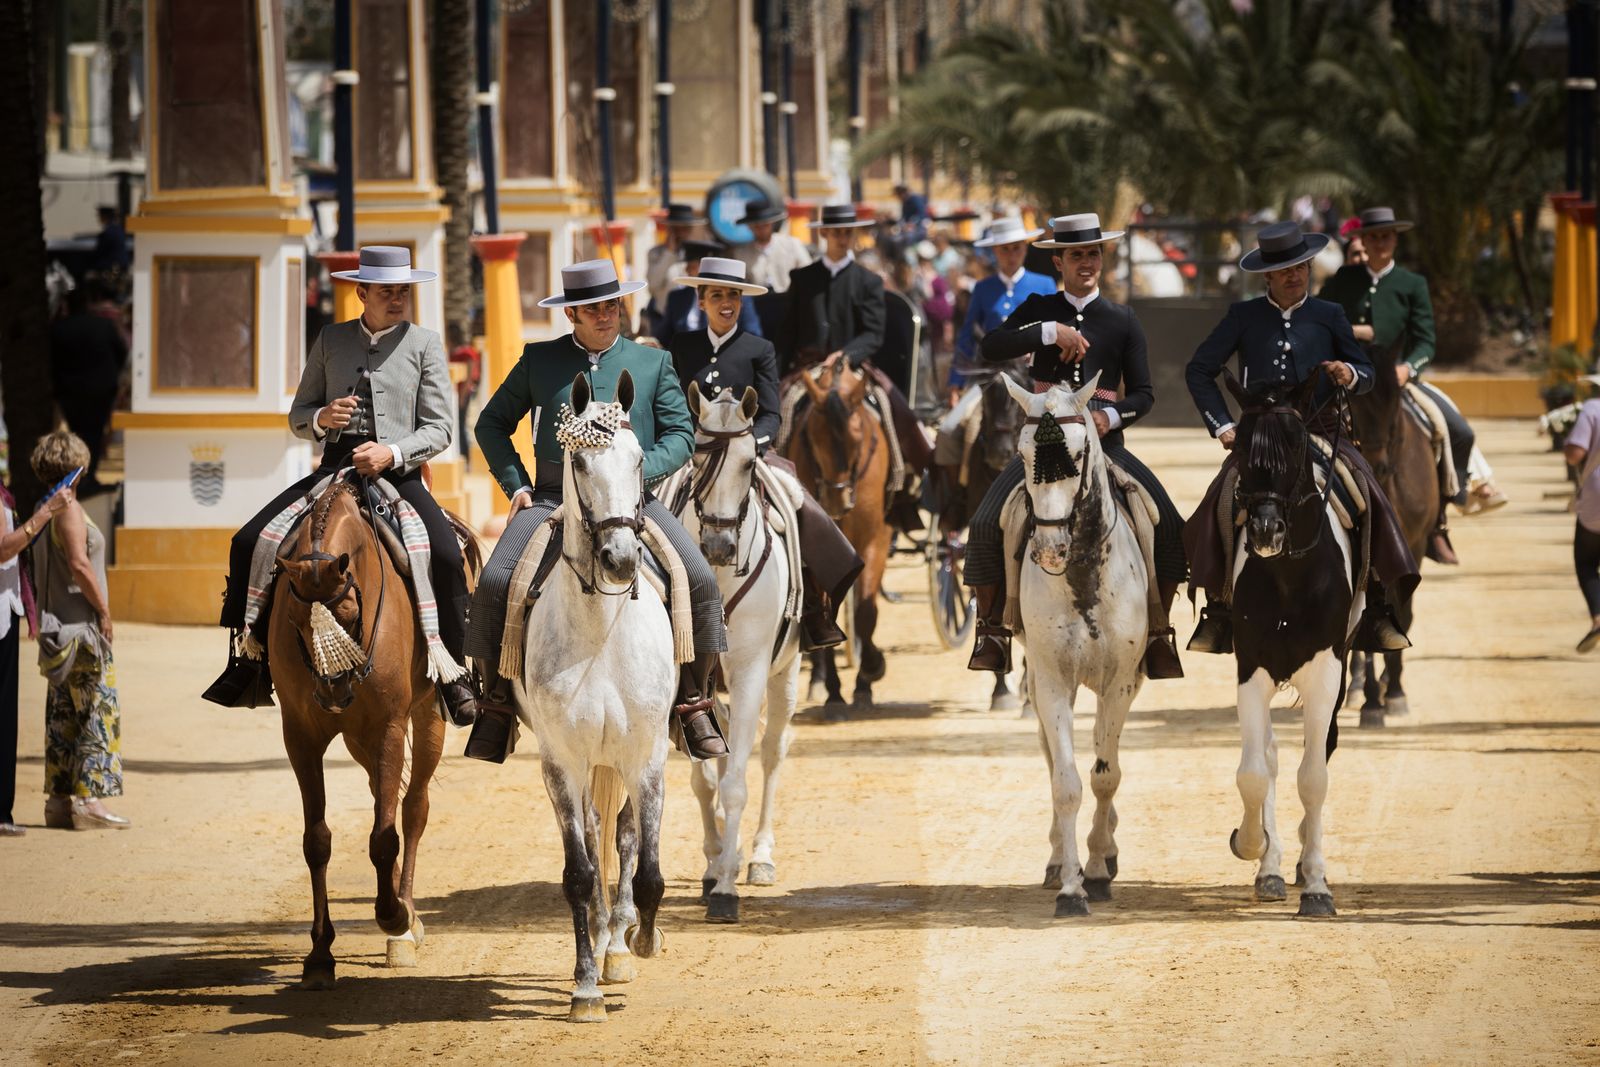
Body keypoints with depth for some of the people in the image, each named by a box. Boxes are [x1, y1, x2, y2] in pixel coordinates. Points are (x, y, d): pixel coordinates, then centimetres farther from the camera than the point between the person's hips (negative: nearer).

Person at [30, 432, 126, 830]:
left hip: (58, 629, 9)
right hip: (81, 627, -9)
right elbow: (79, 564, -22)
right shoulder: (69, 509, -13)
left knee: (63, 717, 10)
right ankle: (89, 800, -11)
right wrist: (103, 609, -14)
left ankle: (59, 801, 11)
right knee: (99, 711, -7)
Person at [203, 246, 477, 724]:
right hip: (335, 468, 3)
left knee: (446, 556, -28)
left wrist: (393, 452, -18)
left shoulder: (425, 344, 6)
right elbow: (298, 417, 16)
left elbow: (440, 428, 0)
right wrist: (321, 418, -8)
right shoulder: (330, 341, 13)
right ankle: (248, 658, 0)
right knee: (248, 543, -12)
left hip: (398, 472, -3)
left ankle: (453, 675, -16)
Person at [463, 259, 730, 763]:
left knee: (700, 579, -21)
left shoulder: (653, 363, 11)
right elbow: (492, 423, 16)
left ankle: (693, 704, -7)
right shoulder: (539, 360, 10)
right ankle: (498, 707, -8)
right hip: (554, 497, 0)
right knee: (495, 581, -23)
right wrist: (515, 483, 1)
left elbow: (680, 434, 8)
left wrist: (641, 470, -11)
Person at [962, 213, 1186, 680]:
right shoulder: (1039, 310, 8)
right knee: (986, 525, -19)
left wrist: (1112, 416, -14)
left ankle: (1157, 635, -5)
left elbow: (1143, 393, 7)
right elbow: (990, 347, -9)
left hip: (1105, 442, 0)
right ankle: (991, 630, -3)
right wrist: (1052, 332, -18)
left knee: (1168, 527, -17)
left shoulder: (1123, 321, 9)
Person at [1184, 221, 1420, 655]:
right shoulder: (1243, 316, 9)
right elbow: (1199, 371, 12)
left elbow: (1366, 374, 16)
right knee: (1219, 501, -25)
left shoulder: (1329, 316, 11)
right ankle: (1217, 611, -16)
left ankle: (1378, 609, -18)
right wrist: (1222, 425, 3)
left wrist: (1350, 375, -9)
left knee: (1368, 497, -24)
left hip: (1321, 434, 0)